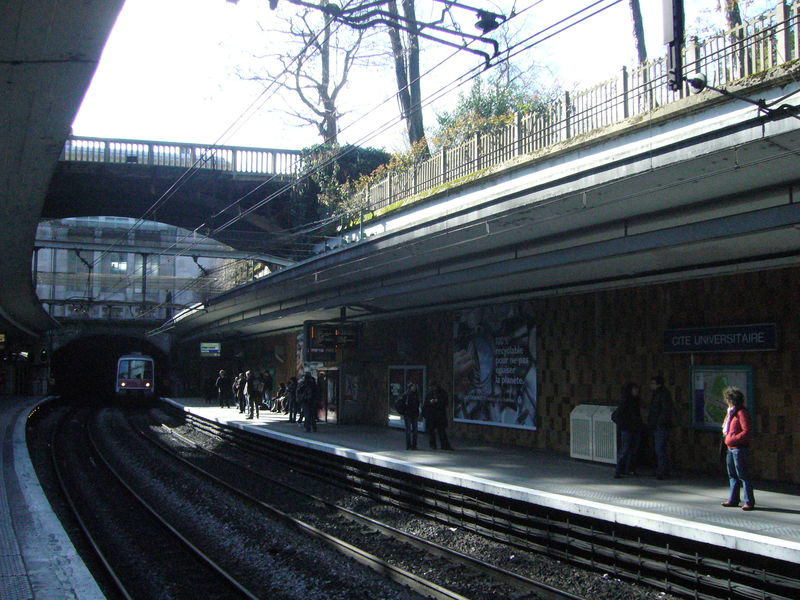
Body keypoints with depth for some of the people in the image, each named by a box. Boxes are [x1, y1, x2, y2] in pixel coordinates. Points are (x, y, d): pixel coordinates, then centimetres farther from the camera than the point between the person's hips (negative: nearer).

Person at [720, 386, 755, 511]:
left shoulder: (742, 413, -15)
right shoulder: (731, 412, 16)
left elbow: (747, 431, -21)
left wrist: (733, 439, -22)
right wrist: (726, 432, 12)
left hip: (740, 449, -10)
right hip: (731, 449, 10)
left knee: (743, 476, -6)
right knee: (733, 476, 15)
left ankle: (749, 502, -2)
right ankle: (733, 499, 23)